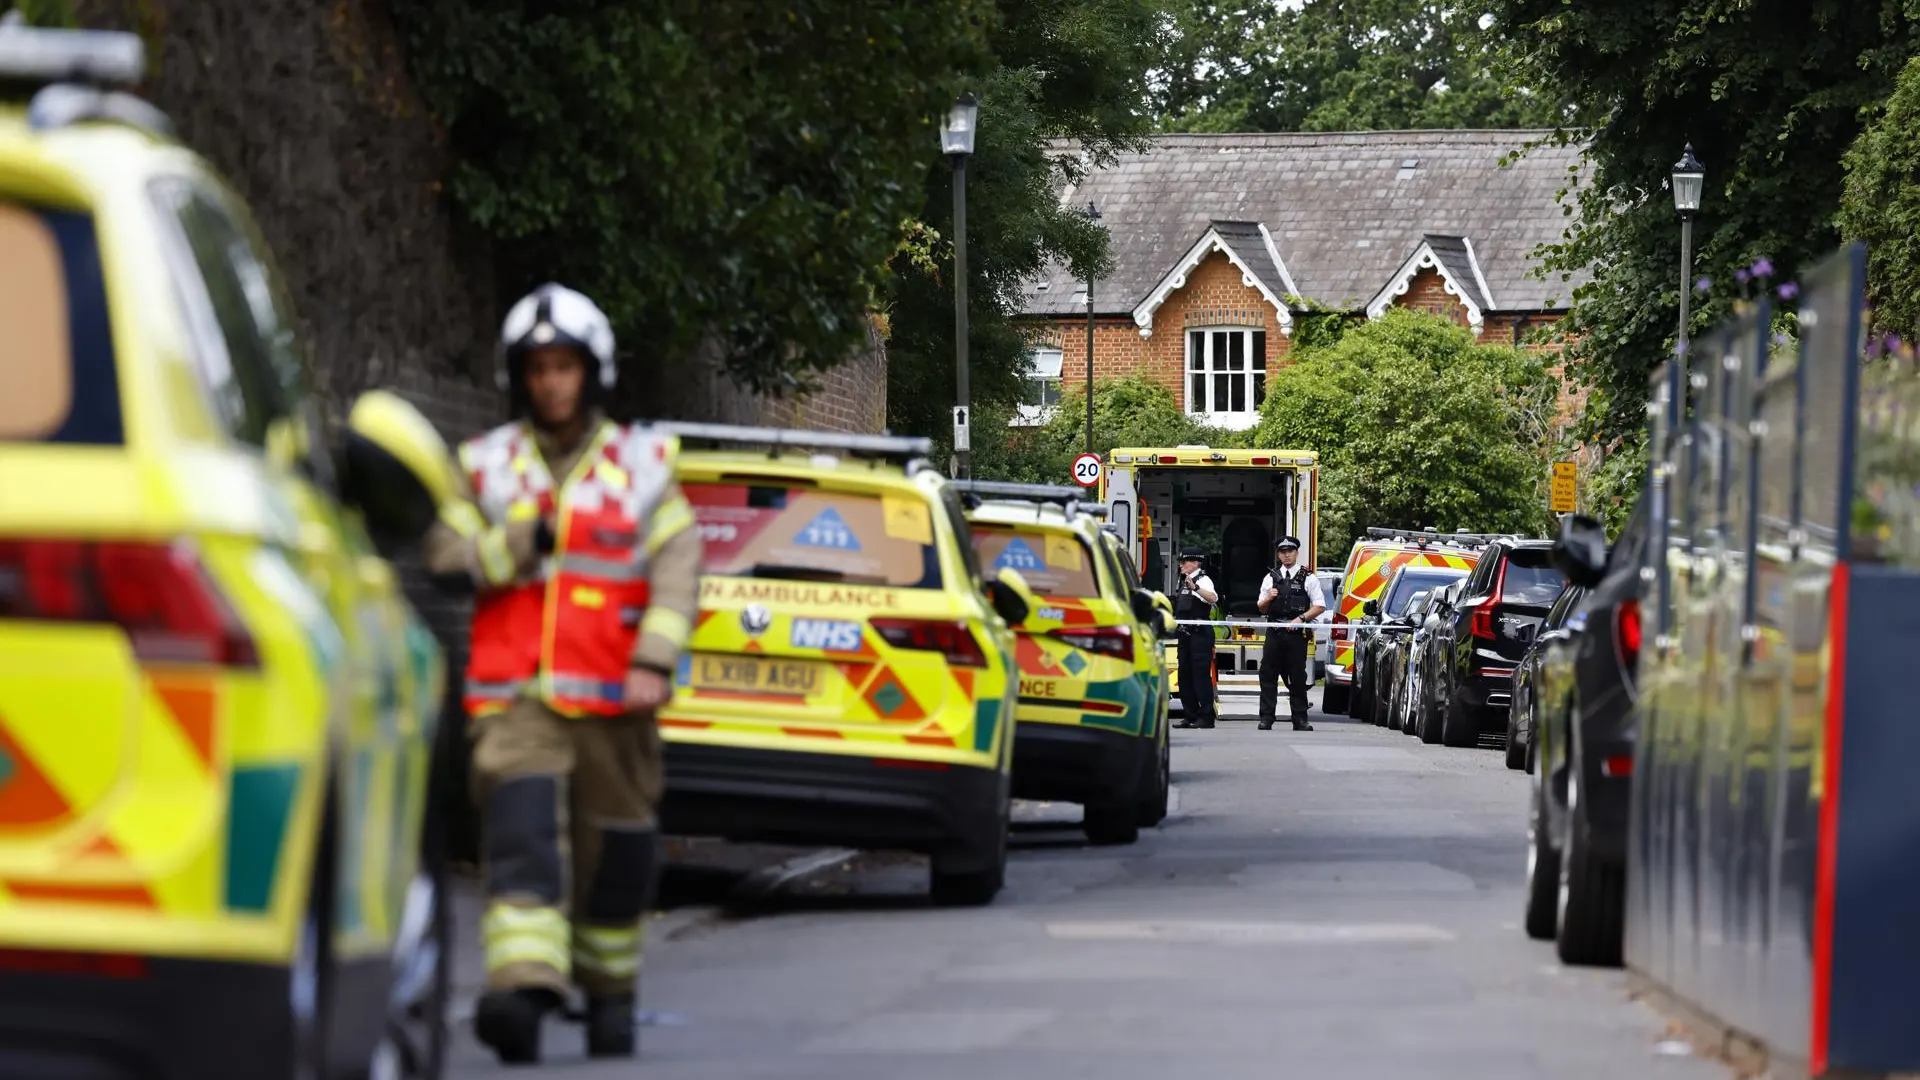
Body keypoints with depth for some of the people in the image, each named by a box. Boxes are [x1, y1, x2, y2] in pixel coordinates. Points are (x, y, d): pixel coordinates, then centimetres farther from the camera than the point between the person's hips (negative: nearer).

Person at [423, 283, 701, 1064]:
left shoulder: (641, 465, 10)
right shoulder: (485, 465, 13)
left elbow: (677, 569, 0)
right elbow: (450, 560, 4)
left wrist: (653, 661, -14)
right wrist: (524, 538, -12)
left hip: (612, 698, 1)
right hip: (515, 696, -1)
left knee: (615, 847, 6)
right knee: (523, 831, -19)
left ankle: (609, 991, 26)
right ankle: (522, 985, -32)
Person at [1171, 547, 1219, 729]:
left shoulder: (1202, 580, -9)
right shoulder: (1183, 581, 17)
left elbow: (1213, 598, -29)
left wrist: (1195, 588, -41)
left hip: (1200, 634, -9)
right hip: (1185, 633, 9)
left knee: (1201, 674, -9)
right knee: (1185, 675, 11)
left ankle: (1206, 716, -7)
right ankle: (1190, 716, 17)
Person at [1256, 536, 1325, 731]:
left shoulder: (1308, 578, 5)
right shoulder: (1271, 578, 14)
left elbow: (1319, 606, 1)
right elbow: (1261, 609, 18)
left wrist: (1301, 618, -12)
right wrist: (1268, 599, -4)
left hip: (1297, 634, -2)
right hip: (1275, 633, 3)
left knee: (1297, 678, 3)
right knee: (1268, 676, -3)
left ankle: (1300, 720, 9)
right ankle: (1266, 719, -2)